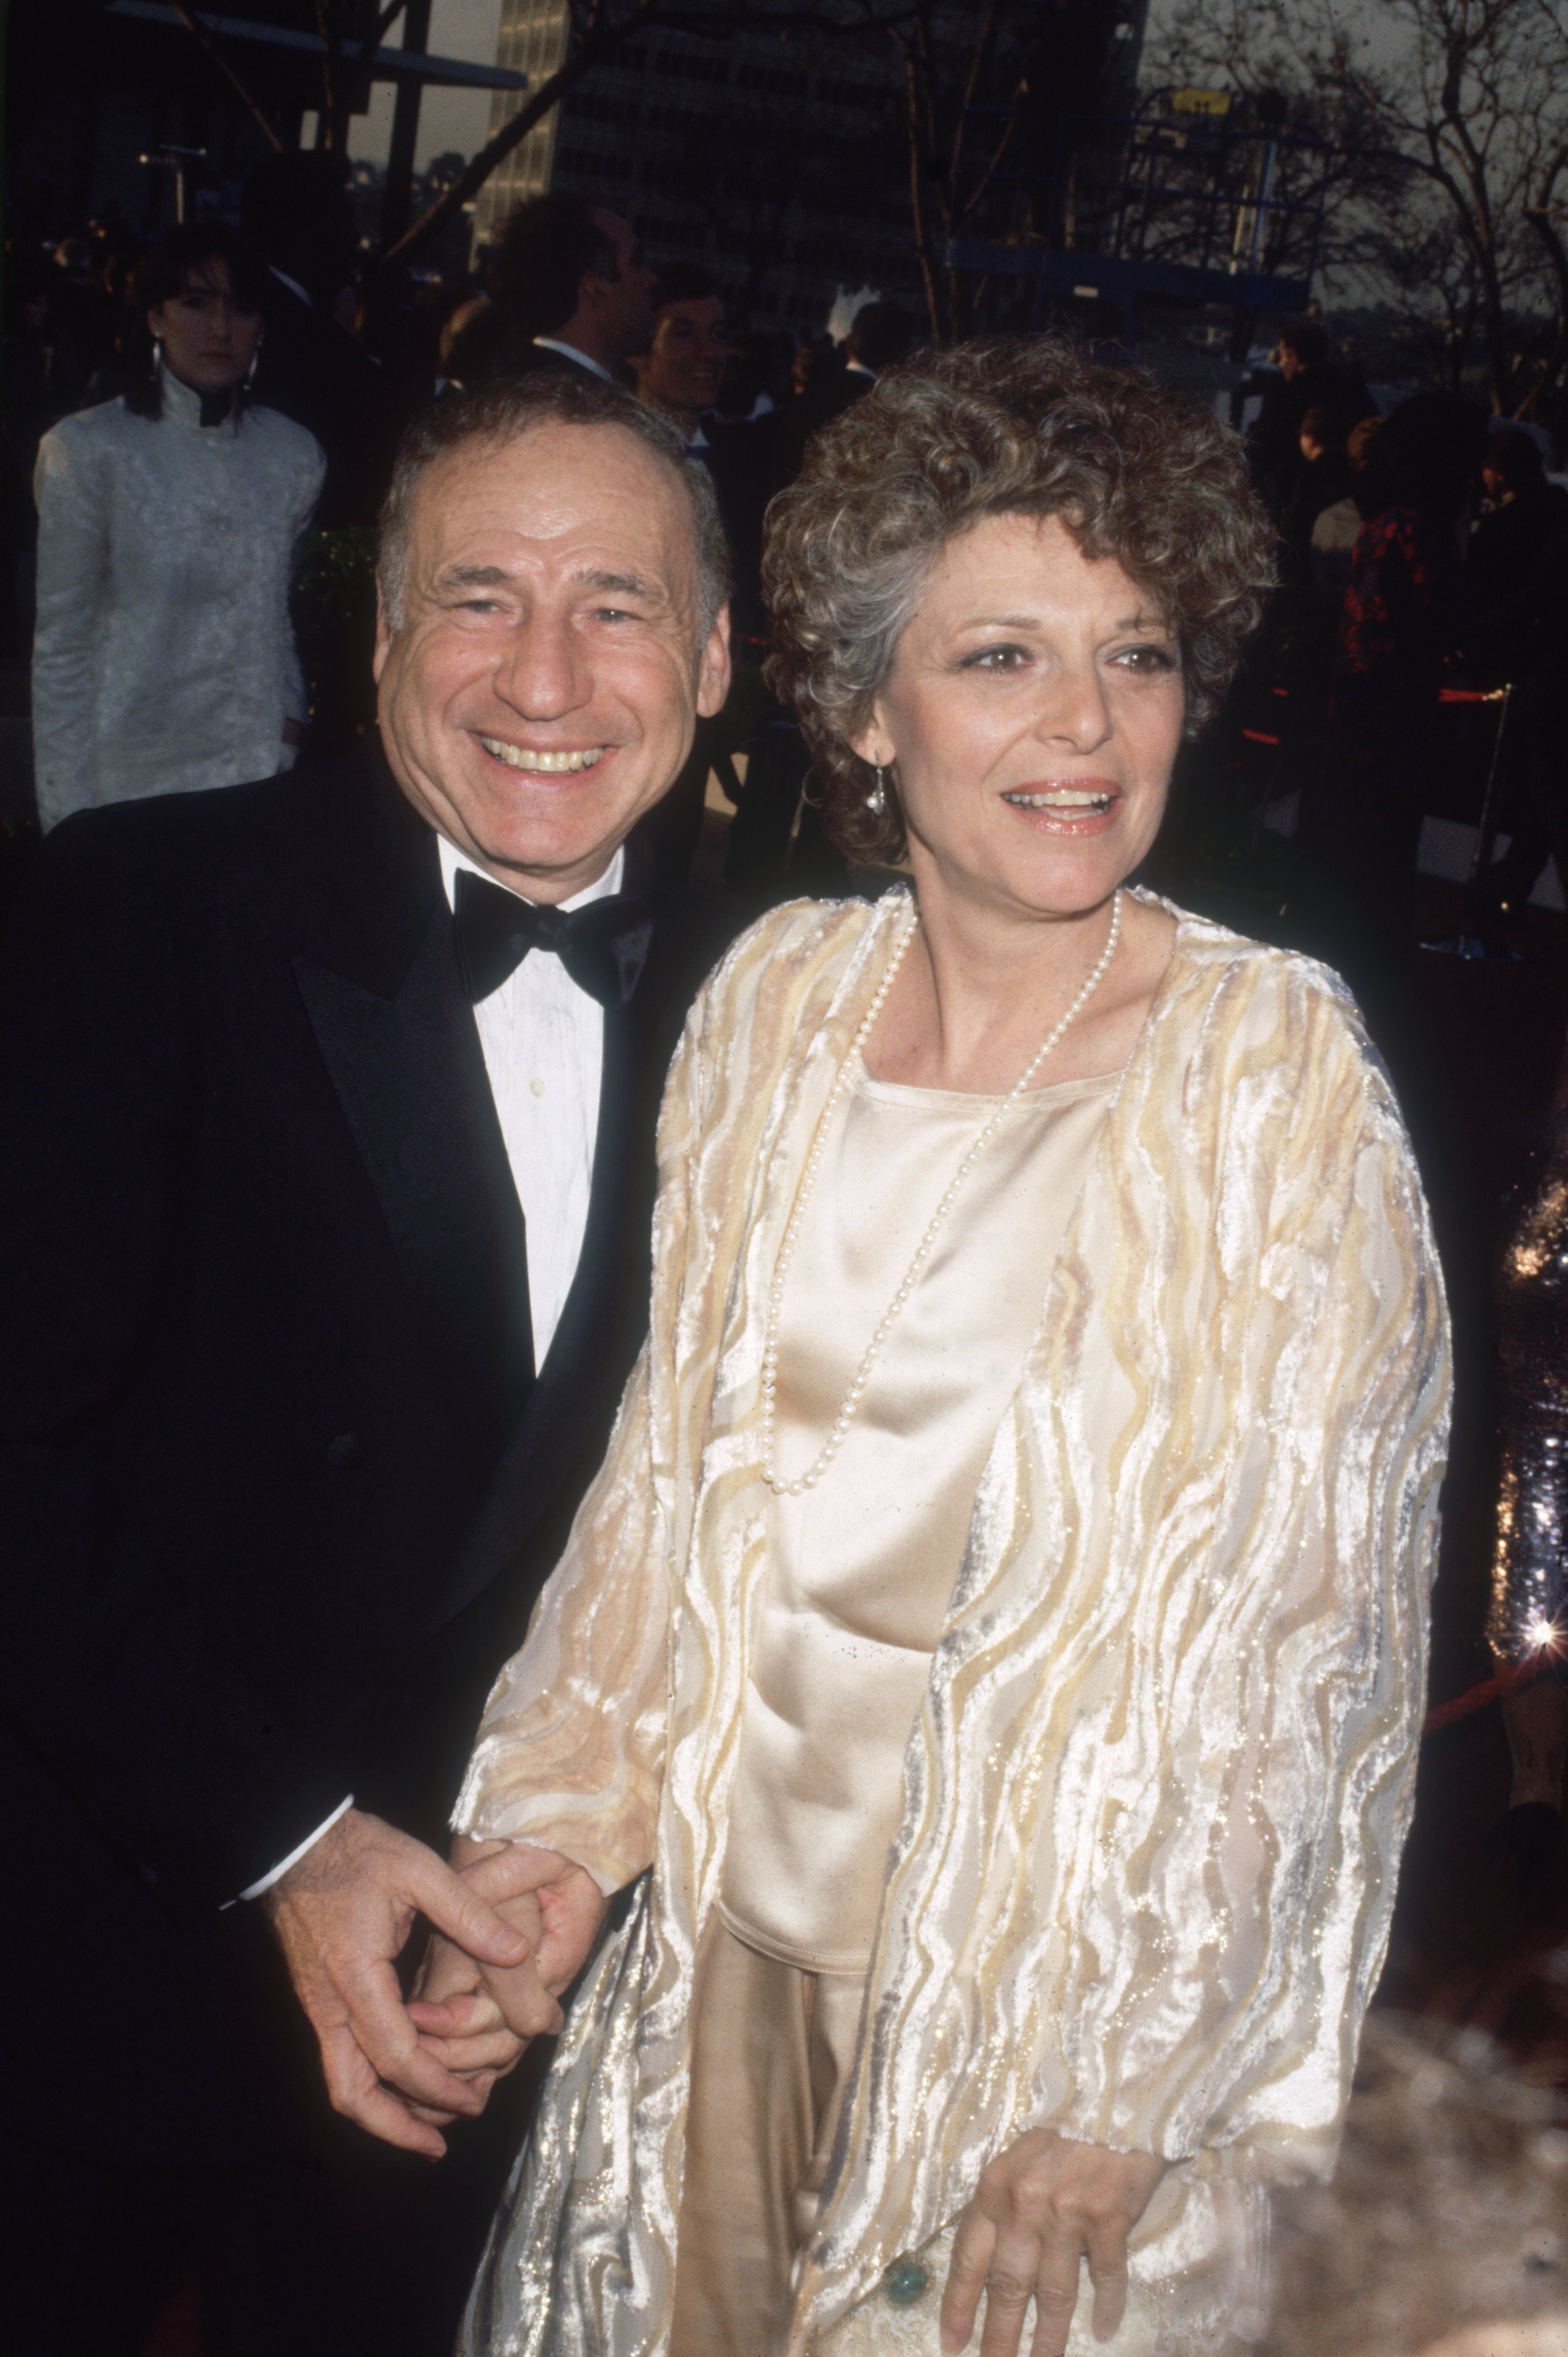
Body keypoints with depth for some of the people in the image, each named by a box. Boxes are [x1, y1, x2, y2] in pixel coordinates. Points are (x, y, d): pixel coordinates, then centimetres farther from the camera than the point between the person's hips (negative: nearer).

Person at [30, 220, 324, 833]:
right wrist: (67, 811, -5)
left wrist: (290, 711, 3)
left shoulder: (294, 454, 7)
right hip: (131, 776, -3)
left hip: (260, 764, 3)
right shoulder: (89, 451, -4)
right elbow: (61, 644, -3)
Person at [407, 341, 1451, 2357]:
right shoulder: (774, 999, -3)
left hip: (1060, 1954, -4)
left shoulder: (1276, 1072, -15)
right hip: (735, 1910, 4)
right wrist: (564, 1827, -1)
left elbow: (1310, 1625, -13)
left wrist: (1127, 2093, -11)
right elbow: (672, 1468, 5)